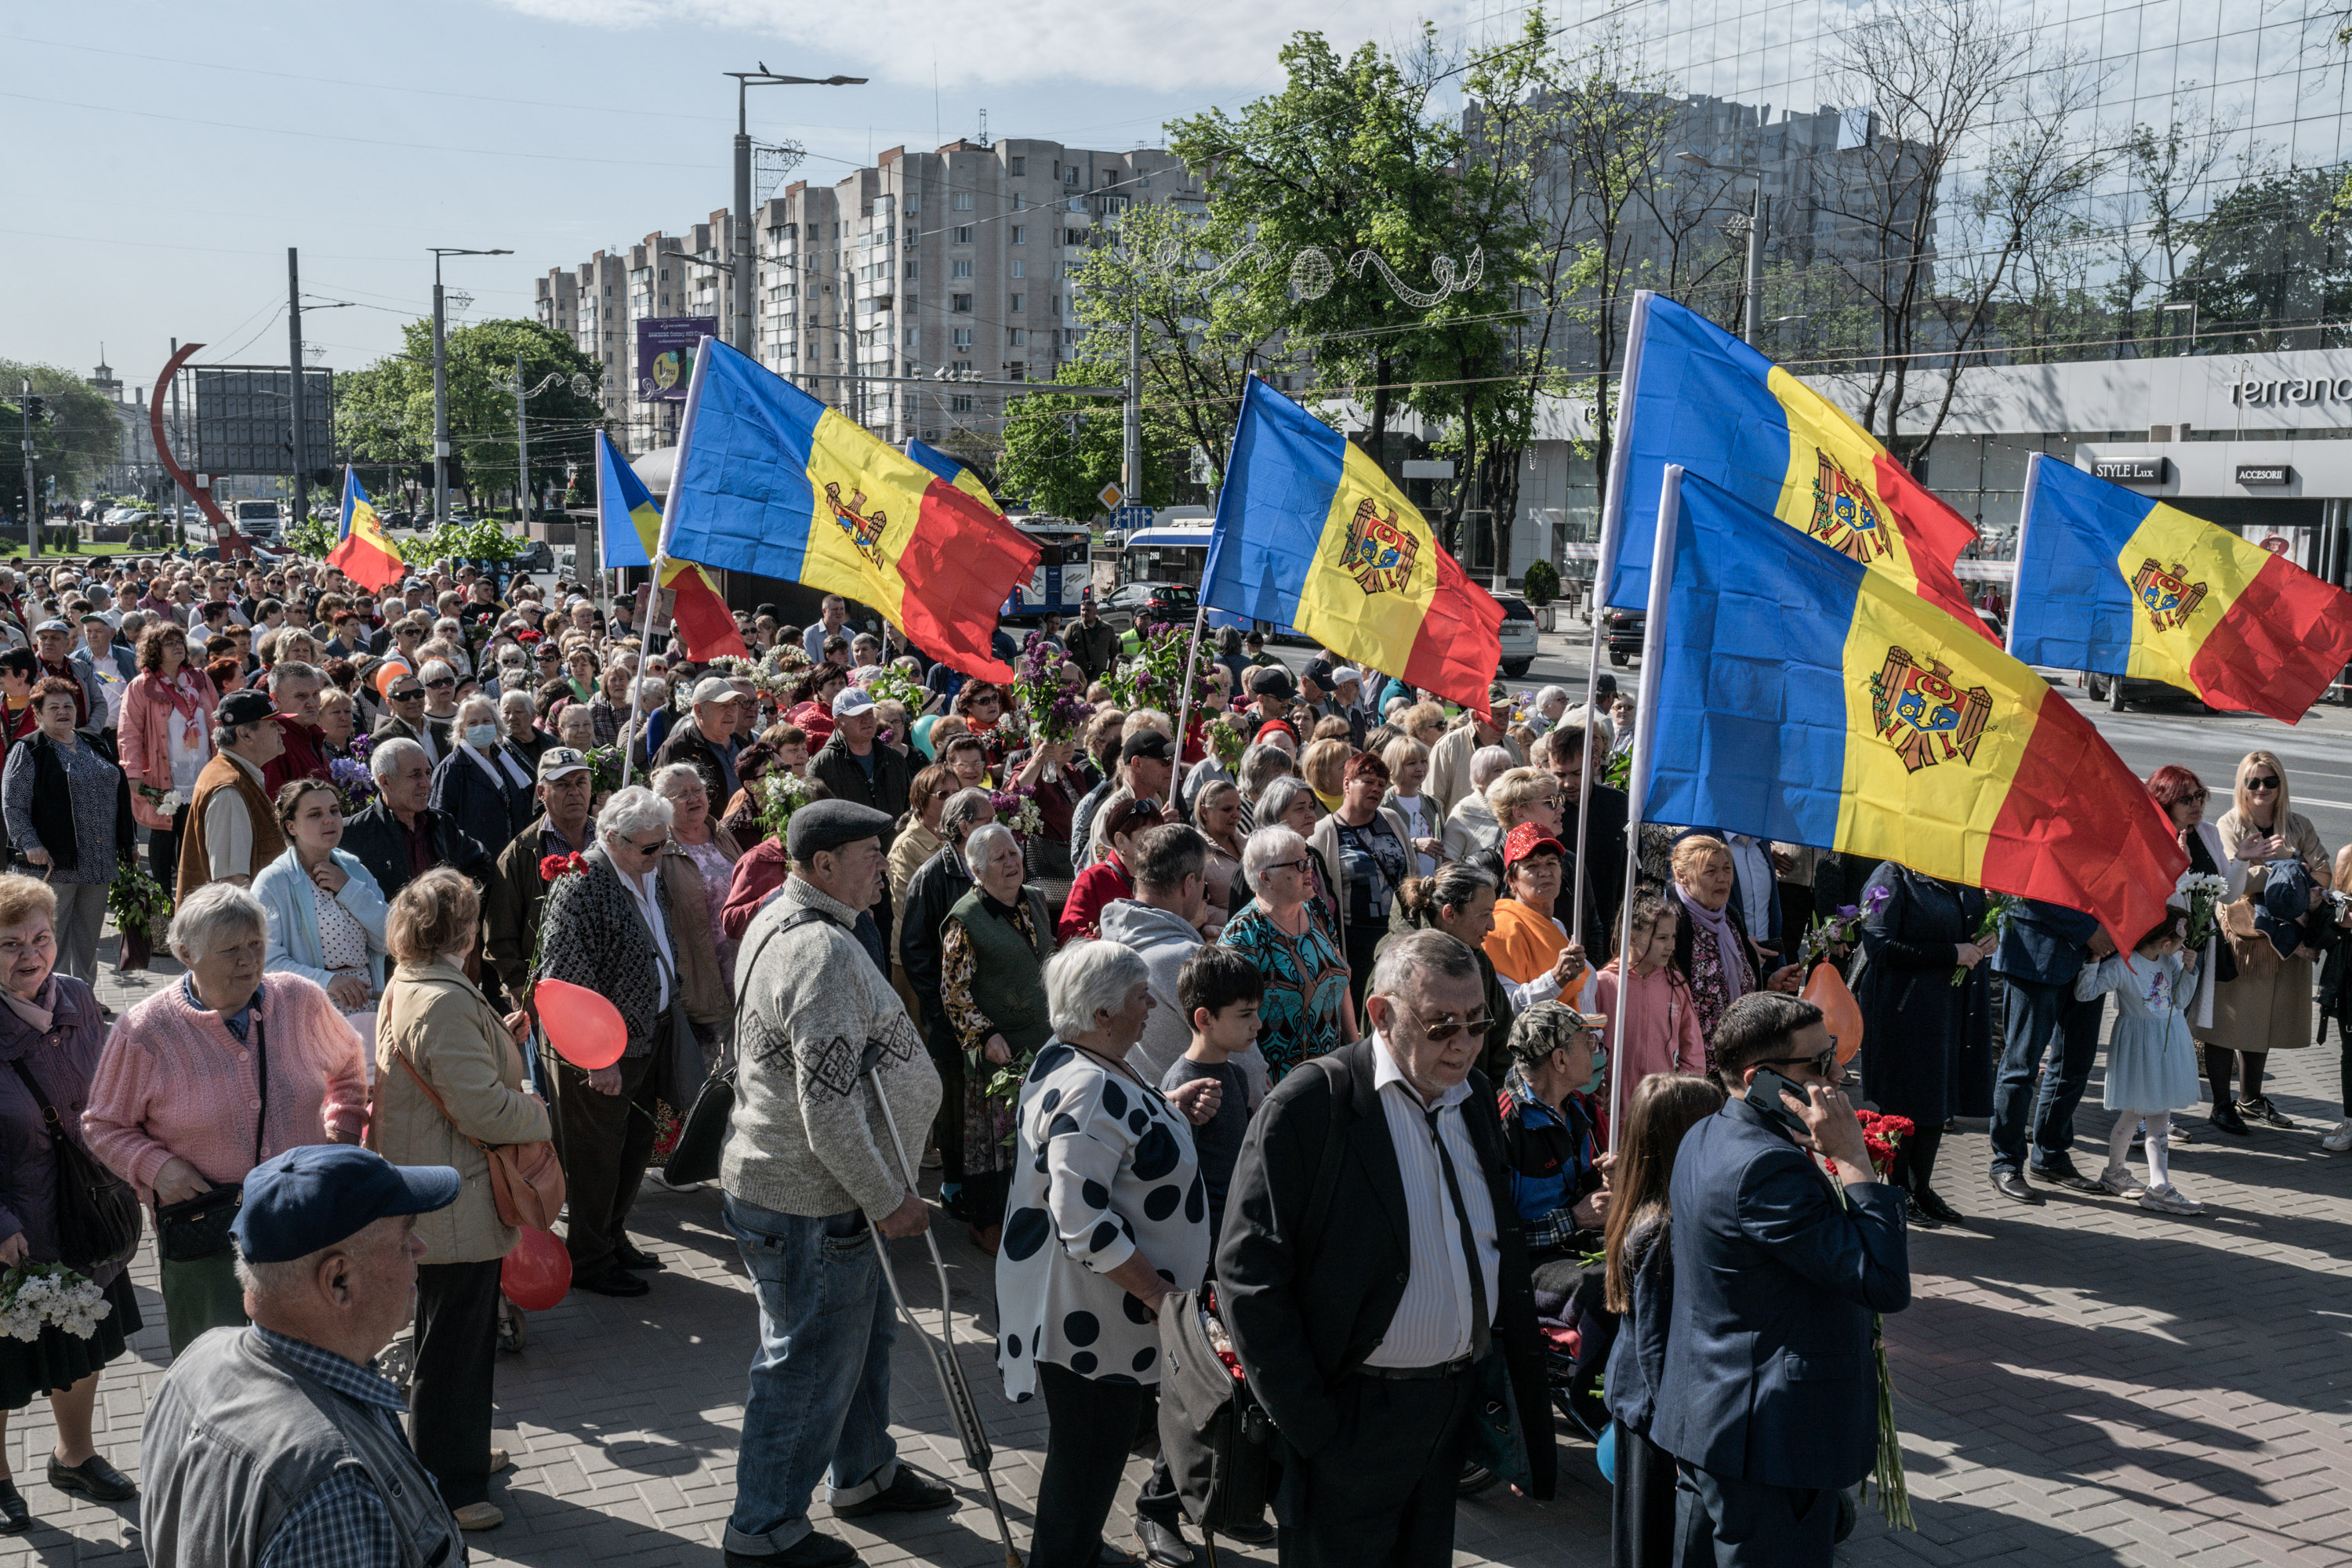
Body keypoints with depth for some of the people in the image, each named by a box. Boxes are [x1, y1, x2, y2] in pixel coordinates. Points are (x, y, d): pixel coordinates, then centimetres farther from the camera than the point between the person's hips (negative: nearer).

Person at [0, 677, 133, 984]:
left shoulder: (94, 746, 16)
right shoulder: (28, 751, -1)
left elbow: (120, 795, 21)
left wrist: (130, 841, 17)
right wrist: (30, 844, -17)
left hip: (99, 863, 5)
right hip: (55, 862, -5)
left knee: (88, 936, 12)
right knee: (53, 936, -3)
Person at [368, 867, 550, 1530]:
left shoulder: (408, 986, 8)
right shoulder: (444, 1002, -26)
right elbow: (484, 1109, -27)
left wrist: (503, 1036, 9)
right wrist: (542, 1113, -11)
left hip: (443, 1199, 11)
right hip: (455, 1211, -11)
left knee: (464, 1337, 25)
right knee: (452, 1346, 4)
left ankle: (460, 1453, 41)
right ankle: (444, 1490, 18)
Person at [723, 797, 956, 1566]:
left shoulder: (777, 918, 8)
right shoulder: (824, 951, -27)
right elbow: (829, 1106, -30)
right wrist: (887, 1200, -21)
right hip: (807, 1201, -11)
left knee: (864, 1330, 25)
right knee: (811, 1360, 4)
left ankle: (866, 1474, 43)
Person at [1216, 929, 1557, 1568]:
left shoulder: (1476, 1097, 6)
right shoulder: (1309, 1106, -15)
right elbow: (1248, 1273, -16)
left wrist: (1517, 1379, 8)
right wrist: (1306, 1423, -16)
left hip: (1456, 1402, 6)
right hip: (1353, 1413, -6)